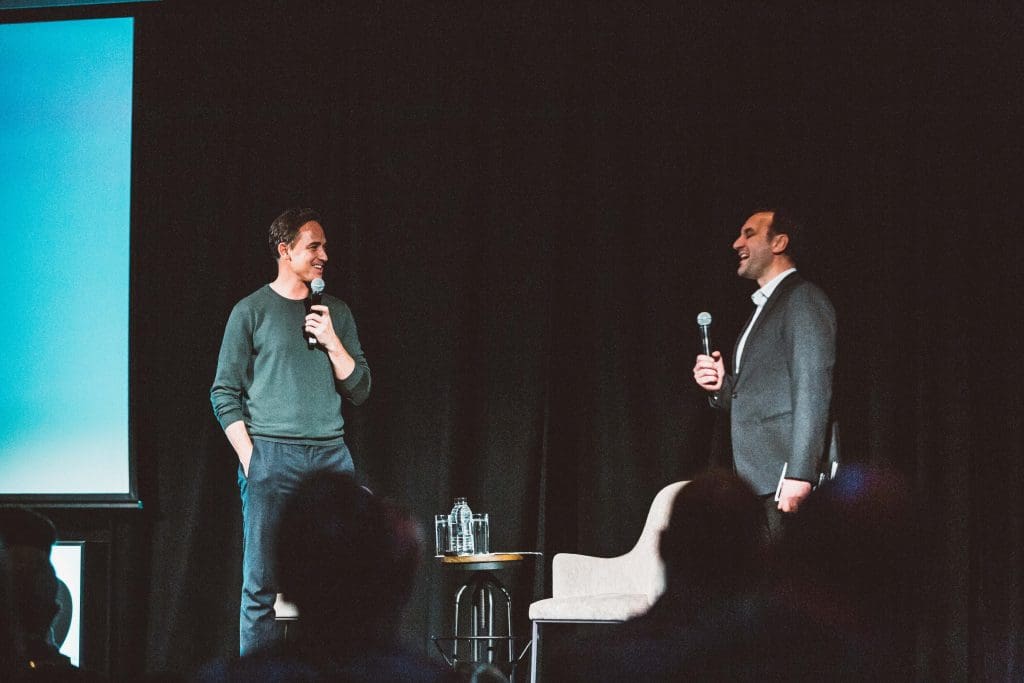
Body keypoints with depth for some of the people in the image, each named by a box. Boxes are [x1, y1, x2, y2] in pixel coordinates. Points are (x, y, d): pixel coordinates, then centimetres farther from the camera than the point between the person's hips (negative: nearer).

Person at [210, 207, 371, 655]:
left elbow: (359, 391, 12)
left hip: (331, 457, 4)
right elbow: (225, 393, 2)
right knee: (263, 585, -5)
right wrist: (250, 460, -7)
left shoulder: (336, 312, 15)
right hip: (272, 455, -4)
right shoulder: (251, 311, 3)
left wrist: (331, 342, -2)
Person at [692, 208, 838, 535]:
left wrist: (799, 474, -23)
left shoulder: (803, 299, -6)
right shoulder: (764, 308, 24)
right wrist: (721, 386, 5)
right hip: (759, 484, 9)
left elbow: (813, 389, -15)